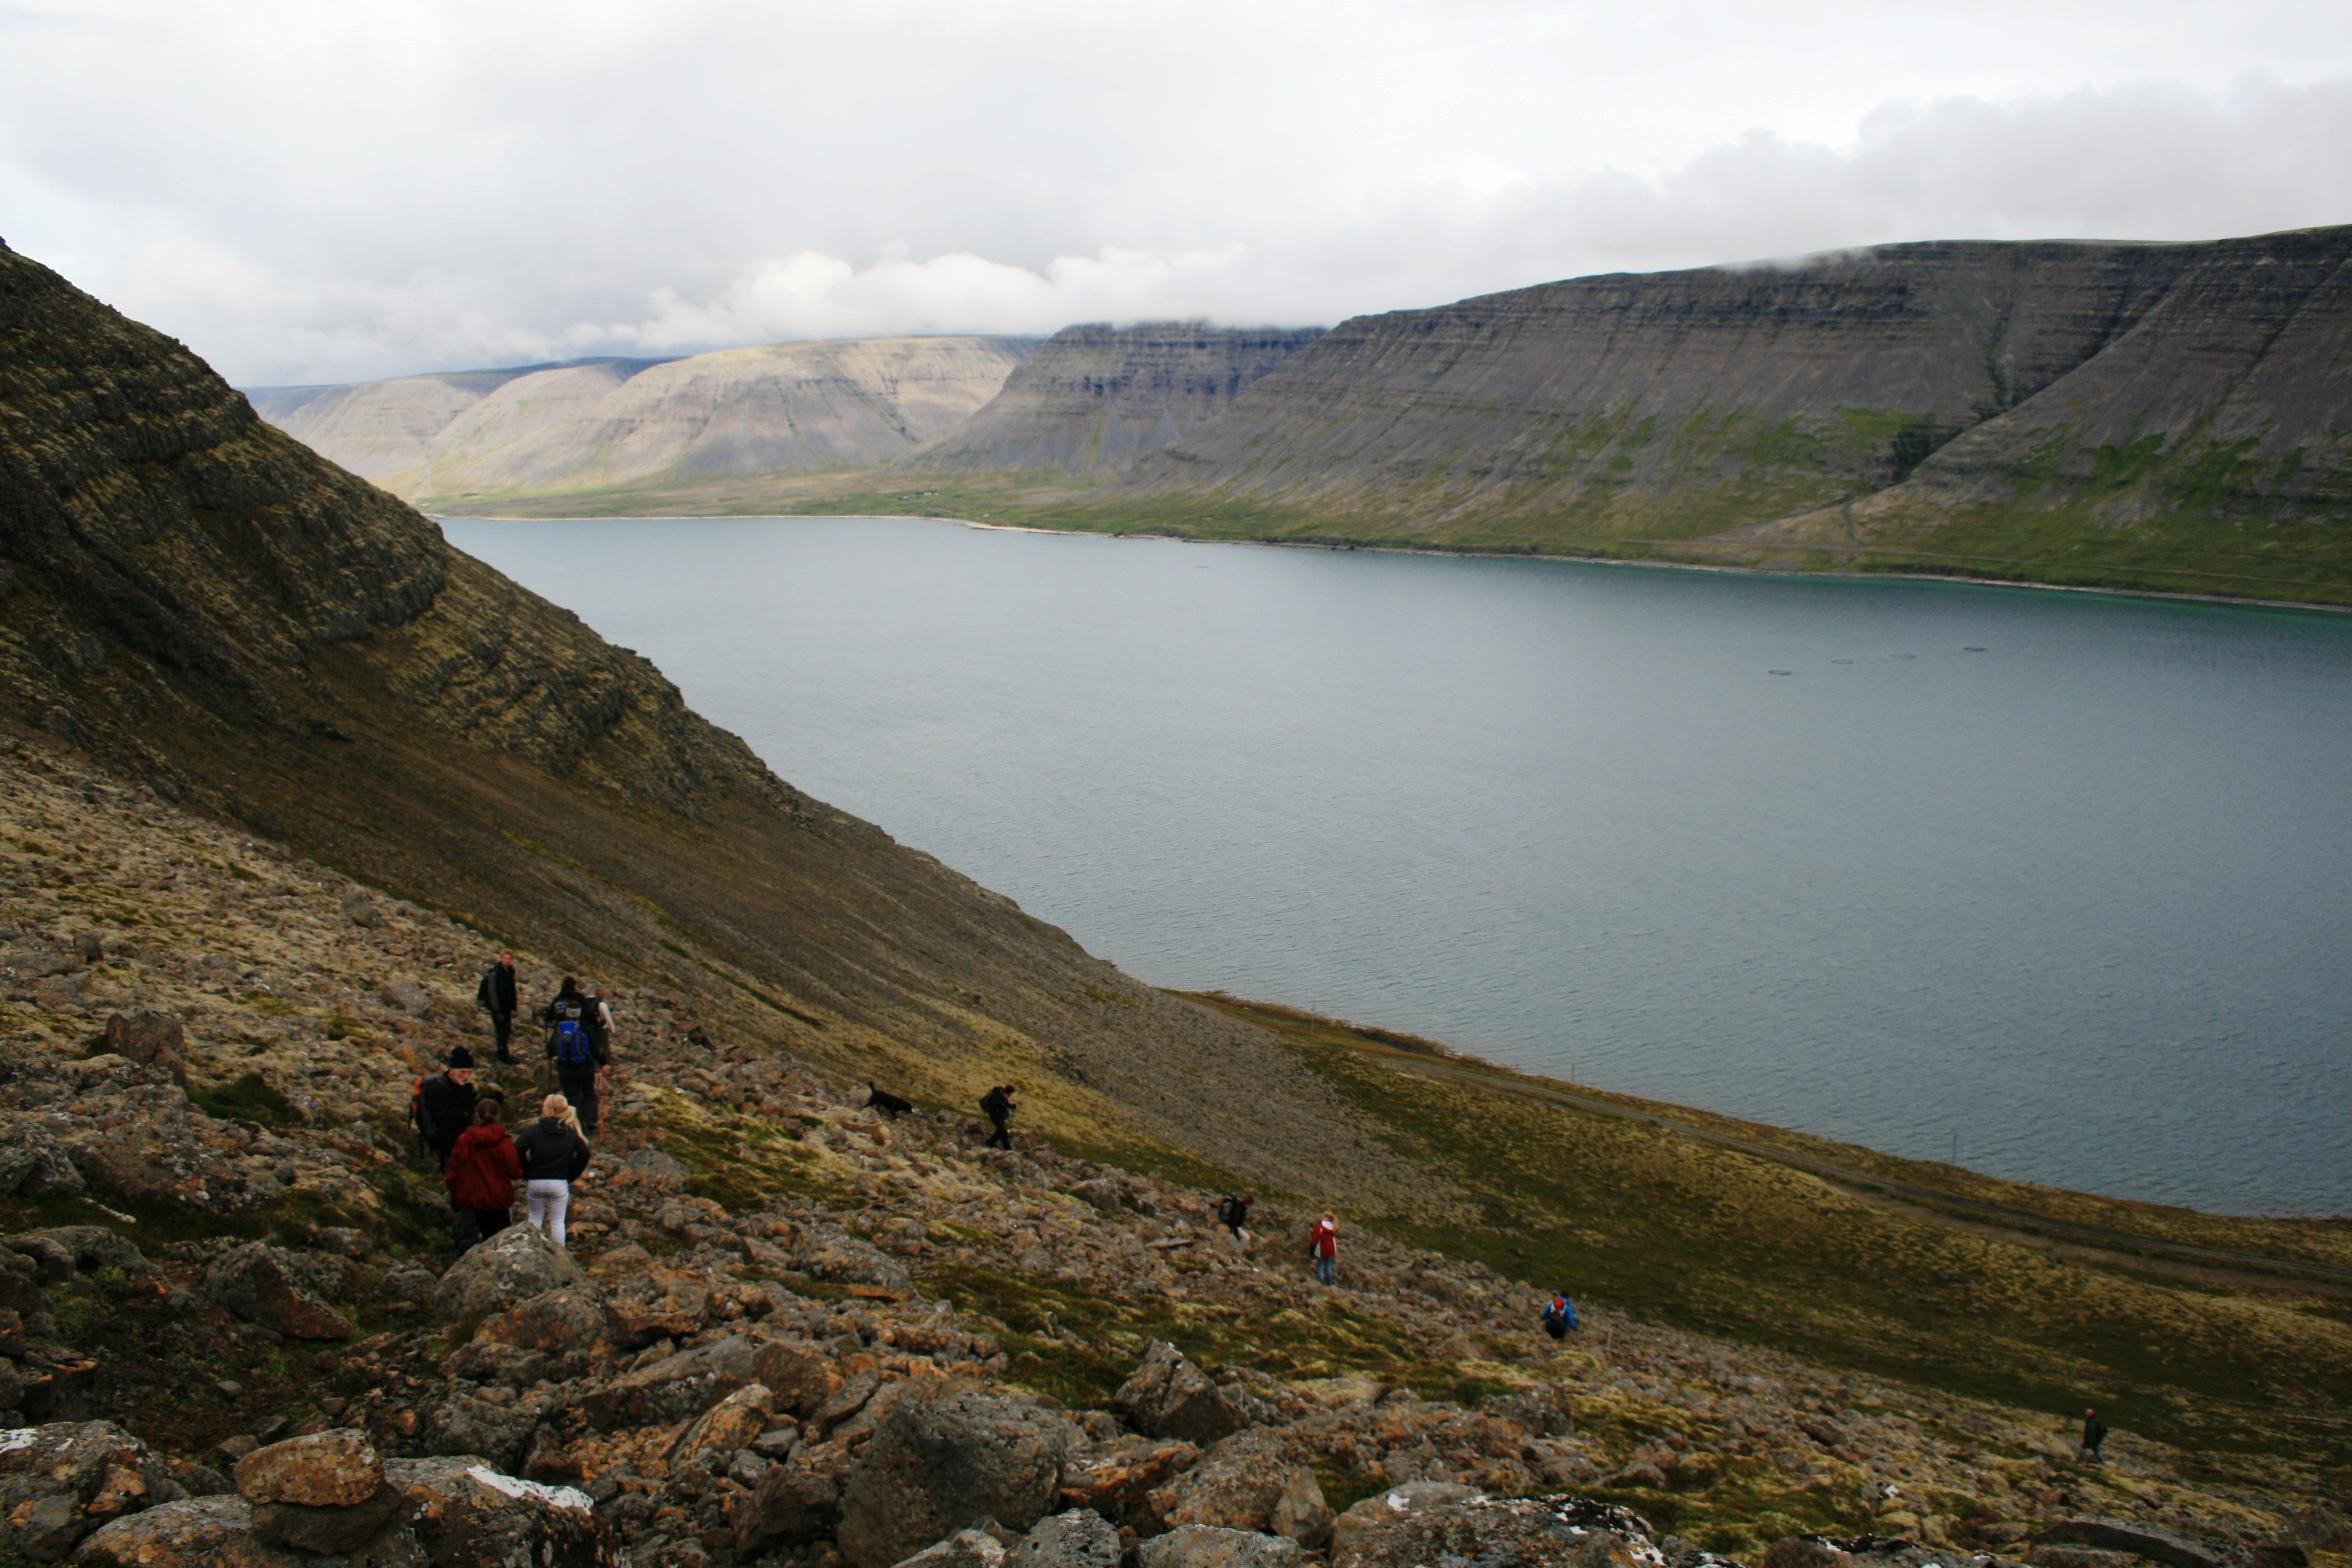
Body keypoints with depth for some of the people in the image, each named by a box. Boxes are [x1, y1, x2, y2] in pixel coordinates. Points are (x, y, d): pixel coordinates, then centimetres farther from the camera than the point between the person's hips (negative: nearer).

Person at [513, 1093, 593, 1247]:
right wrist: (571, 1175, 5)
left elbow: (518, 1151, -16)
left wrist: (526, 1173, -3)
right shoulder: (571, 1132, 1)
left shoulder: (534, 1130, -7)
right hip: (560, 1183, 1)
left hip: (535, 1182, -1)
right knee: (558, 1222, 8)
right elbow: (584, 1154, -3)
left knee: (535, 1218, 18)